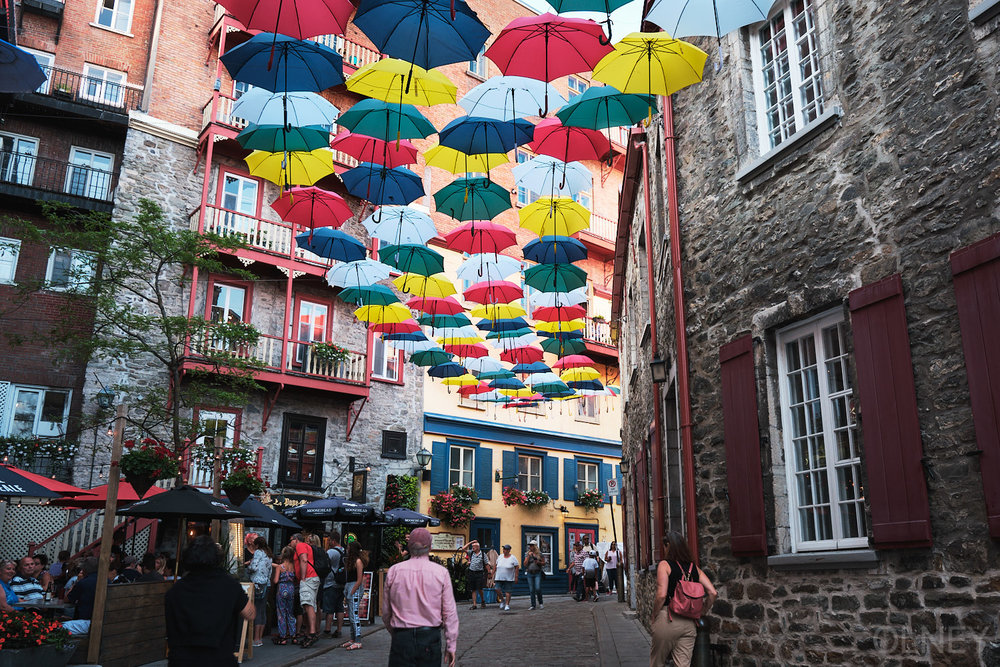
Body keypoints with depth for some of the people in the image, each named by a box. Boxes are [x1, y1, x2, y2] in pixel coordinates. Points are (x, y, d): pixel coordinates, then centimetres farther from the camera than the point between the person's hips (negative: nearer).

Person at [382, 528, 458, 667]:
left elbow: (386, 612, 9)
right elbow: (450, 613, -2)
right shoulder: (441, 572, -3)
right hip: (430, 637, 0)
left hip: (401, 639, 0)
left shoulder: (393, 571, 1)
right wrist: (451, 645, 5)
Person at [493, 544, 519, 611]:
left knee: (508, 591, -2)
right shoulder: (500, 557, 7)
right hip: (499, 578, 4)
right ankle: (502, 600, 20)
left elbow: (517, 568, -5)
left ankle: (507, 605, 8)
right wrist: (494, 574, 14)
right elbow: (496, 565, 16)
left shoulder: (513, 558, -6)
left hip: (509, 578, -3)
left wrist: (516, 577, -9)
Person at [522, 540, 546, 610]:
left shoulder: (539, 554, 0)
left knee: (538, 588, -12)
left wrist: (538, 562, -13)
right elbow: (525, 564, -2)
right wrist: (528, 556, -12)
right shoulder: (527, 554, 5)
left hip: (537, 573, -2)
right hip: (529, 573, 3)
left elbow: (544, 563, 6)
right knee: (531, 590, 3)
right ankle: (533, 605, 11)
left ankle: (540, 603, 8)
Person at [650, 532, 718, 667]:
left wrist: (654, 616, -3)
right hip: (689, 621, 5)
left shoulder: (664, 564, -6)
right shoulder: (694, 566, 9)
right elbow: (713, 593, 4)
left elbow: (661, 595, -16)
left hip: (668, 619, -5)